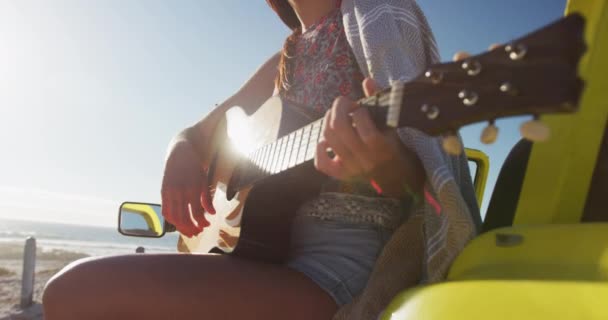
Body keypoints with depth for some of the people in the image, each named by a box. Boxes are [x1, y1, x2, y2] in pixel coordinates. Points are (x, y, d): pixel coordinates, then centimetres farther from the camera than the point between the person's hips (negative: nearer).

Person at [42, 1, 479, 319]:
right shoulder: (284, 62, 18)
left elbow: (416, 178, -10)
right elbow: (197, 133, 24)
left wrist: (385, 164, -34)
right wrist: (181, 155, 0)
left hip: (337, 267, -7)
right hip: (274, 256, 8)